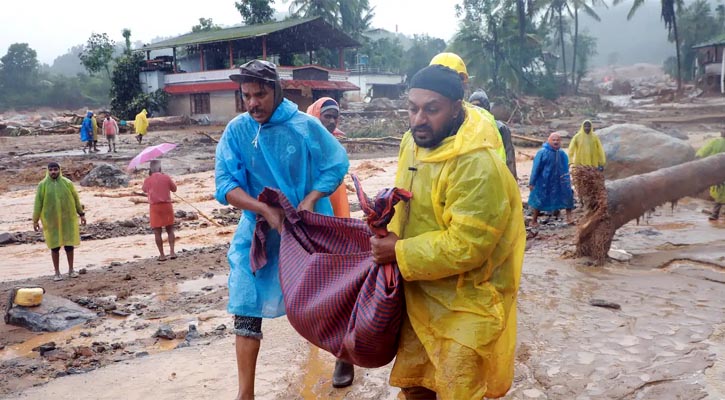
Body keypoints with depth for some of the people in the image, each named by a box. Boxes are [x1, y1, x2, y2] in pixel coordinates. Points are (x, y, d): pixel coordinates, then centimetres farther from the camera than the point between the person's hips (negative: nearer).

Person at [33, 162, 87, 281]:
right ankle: (57, 272, 14)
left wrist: (81, 214, 7)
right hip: (51, 220, -1)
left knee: (69, 244, 6)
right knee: (55, 246, 5)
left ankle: (71, 270, 19)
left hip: (67, 219, 1)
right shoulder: (42, 185, -3)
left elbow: (75, 199, 7)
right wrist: (35, 220, -2)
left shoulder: (67, 183, 0)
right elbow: (38, 203, -1)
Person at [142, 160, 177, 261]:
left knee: (157, 232, 5)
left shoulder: (148, 180, -3)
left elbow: (144, 190, 17)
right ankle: (172, 252, 6)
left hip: (154, 207, -1)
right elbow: (174, 189, 10)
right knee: (170, 230, 12)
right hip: (167, 205, 1)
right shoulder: (167, 177, -2)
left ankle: (162, 255, 5)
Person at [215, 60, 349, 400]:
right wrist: (265, 209, -27)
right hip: (258, 230, 1)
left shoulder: (305, 126, -12)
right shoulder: (236, 131, -9)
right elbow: (225, 185, -13)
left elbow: (336, 165, -5)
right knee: (246, 308, -2)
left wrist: (310, 200, -20)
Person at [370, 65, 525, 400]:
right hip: (420, 294, 8)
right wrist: (389, 233, -4)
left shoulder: (477, 166, -28)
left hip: (465, 303, -8)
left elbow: (465, 246, -29)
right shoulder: (412, 141, 0)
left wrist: (399, 254, -22)